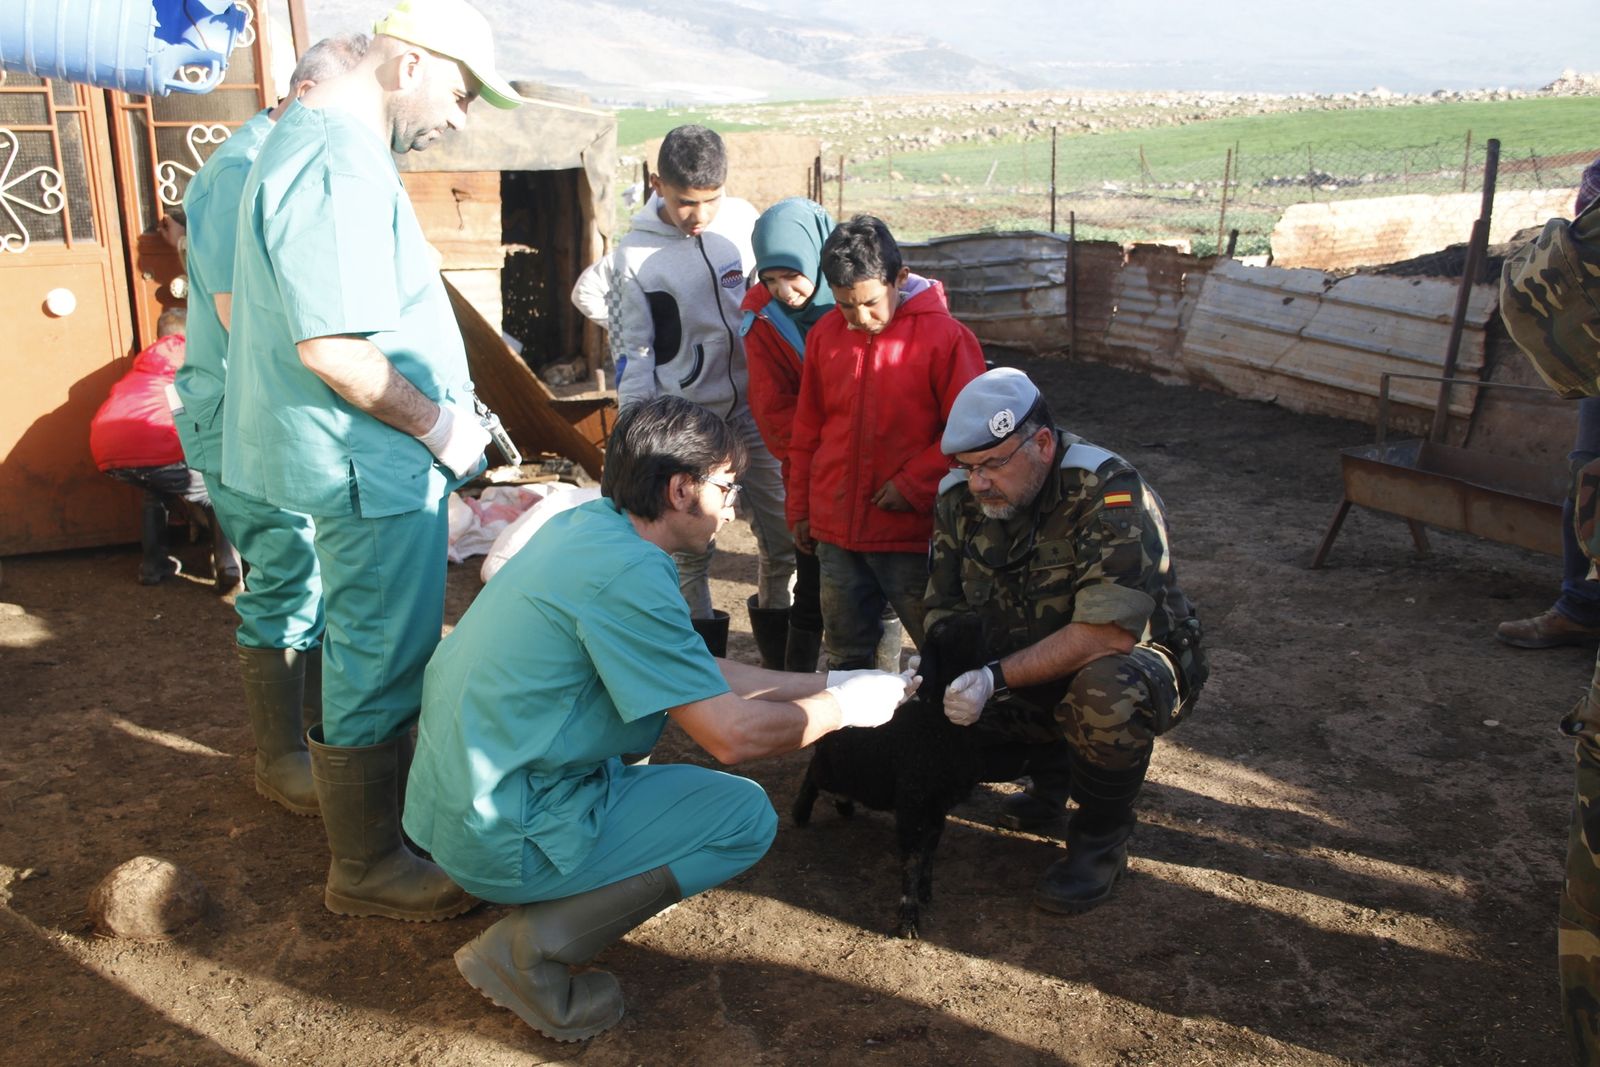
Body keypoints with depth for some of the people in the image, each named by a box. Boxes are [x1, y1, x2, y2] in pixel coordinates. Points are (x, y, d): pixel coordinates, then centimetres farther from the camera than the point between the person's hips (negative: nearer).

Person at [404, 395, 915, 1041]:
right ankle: (532, 946, -4)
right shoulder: (627, 575, -23)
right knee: (747, 816, -2)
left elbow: (702, 675, 14)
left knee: (669, 685, 19)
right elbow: (733, 737, -21)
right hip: (499, 840, -9)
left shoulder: (584, 525, 5)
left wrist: (822, 684, 13)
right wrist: (843, 706, -5)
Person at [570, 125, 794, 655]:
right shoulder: (635, 254, -9)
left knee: (783, 535, 5)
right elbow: (633, 353, -3)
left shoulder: (743, 220, -2)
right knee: (688, 548, 3)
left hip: (752, 408, 3)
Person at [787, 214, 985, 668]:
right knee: (845, 655, 16)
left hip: (911, 531, -4)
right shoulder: (824, 335, 5)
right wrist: (800, 508, 16)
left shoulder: (944, 336, -10)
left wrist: (913, 485, -14)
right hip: (835, 530, 5)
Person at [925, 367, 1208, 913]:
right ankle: (1051, 766, 16)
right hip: (1030, 673, 6)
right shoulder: (962, 496, -8)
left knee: (1104, 694, -39)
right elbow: (943, 607, -2)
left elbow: (1109, 632, -35)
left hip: (1137, 660, -6)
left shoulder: (1109, 494, -28)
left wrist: (996, 678, -40)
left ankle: (1101, 841, -10)